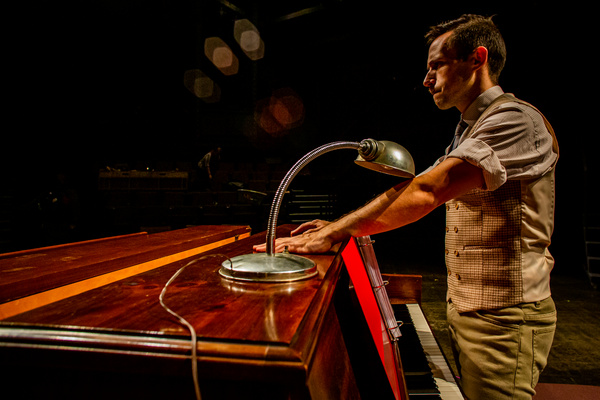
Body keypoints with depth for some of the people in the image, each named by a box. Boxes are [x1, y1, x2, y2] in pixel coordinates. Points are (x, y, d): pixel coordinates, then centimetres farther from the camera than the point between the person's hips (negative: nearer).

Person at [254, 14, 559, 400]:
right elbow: (419, 190, 9)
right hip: (466, 310, 8)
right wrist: (340, 226, -1)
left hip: (504, 321, -8)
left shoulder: (516, 119, -18)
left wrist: (331, 235, -29)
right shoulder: (470, 131, 15)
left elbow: (426, 191, -31)